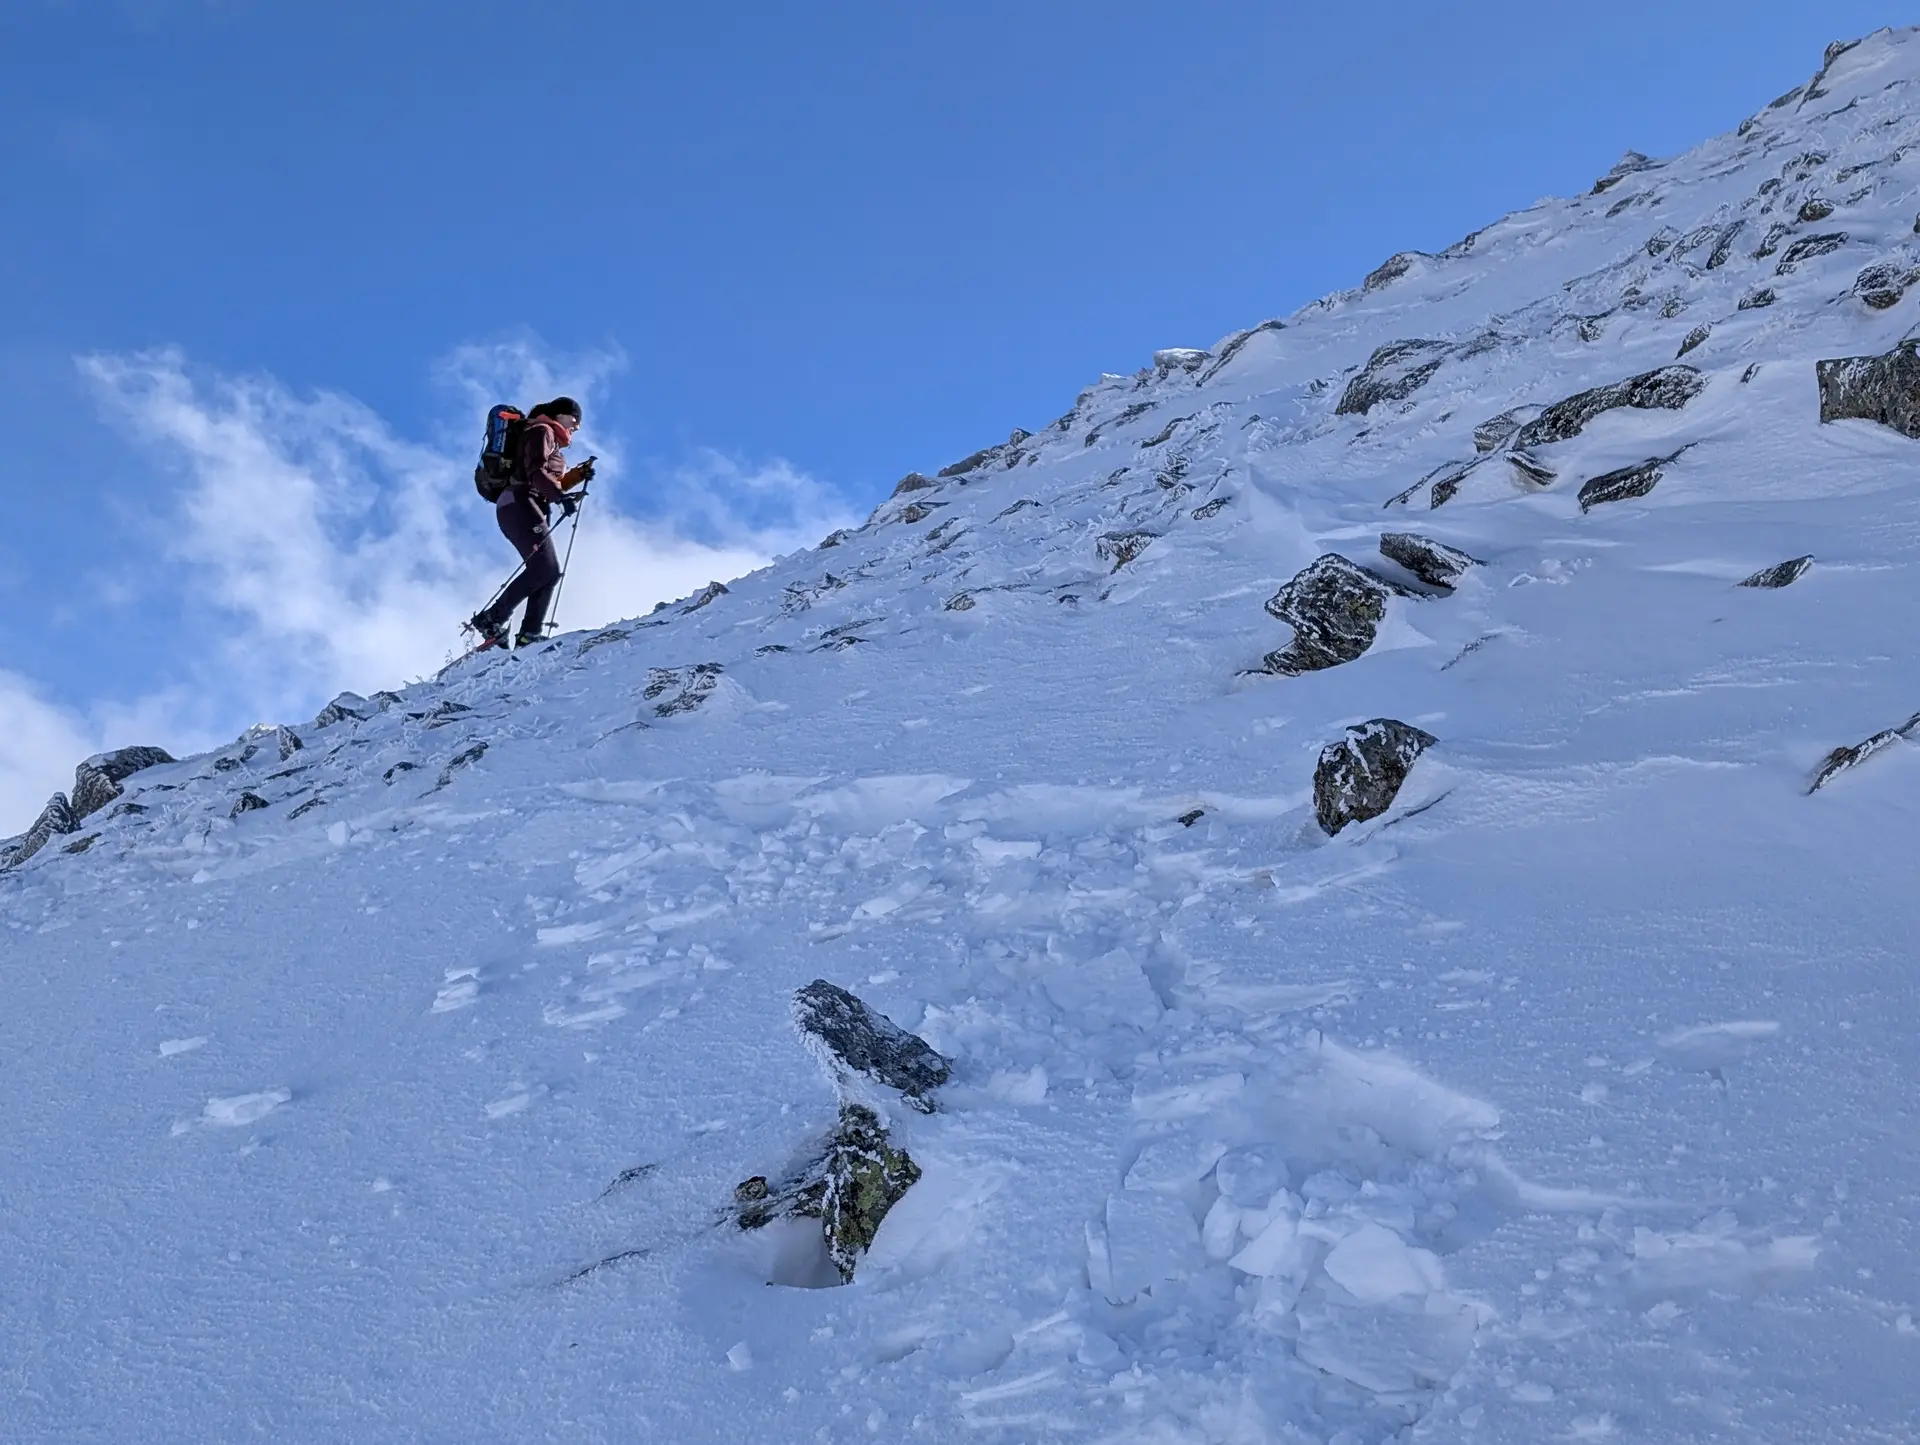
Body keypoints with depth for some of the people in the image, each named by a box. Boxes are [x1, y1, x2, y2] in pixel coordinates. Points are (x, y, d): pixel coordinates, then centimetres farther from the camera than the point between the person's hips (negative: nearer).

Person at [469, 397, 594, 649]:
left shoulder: (550, 439, 30)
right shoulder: (542, 432, 1)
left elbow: (551, 482, 31)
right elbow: (536, 472, -15)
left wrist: (579, 474, 19)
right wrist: (561, 496, -26)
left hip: (527, 509, 10)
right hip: (520, 504, -10)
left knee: (548, 573, 0)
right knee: (545, 568, -20)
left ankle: (529, 635, -8)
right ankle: (492, 618, -21)